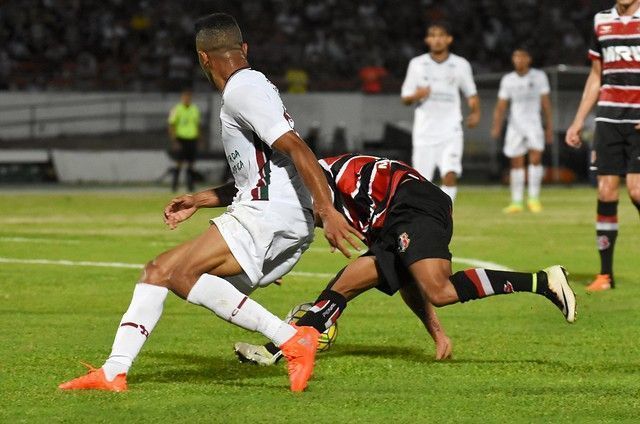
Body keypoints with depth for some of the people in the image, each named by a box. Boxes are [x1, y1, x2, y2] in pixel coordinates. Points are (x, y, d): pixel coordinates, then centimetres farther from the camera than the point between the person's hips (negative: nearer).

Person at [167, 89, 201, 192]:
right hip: (180, 140, -4)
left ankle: (190, 186, 8)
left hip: (192, 139, 4)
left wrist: (199, 140, 17)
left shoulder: (195, 109, 11)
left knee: (191, 164, 4)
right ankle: (174, 185, -3)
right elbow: (171, 126, -6)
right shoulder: (176, 110, -5)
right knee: (179, 163, -9)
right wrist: (174, 141, -14)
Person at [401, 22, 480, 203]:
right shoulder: (417, 64, 4)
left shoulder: (461, 65, 4)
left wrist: (475, 112, -5)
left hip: (450, 132, -1)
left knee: (450, 175, -20)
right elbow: (405, 98, 7)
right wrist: (417, 95, -17)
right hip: (424, 132, 1)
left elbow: (471, 93, 15)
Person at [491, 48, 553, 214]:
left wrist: (549, 127, 5)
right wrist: (496, 126, -8)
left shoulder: (539, 76, 4)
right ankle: (516, 202, 7)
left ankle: (533, 198, -9)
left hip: (534, 124, -2)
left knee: (536, 157, -16)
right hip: (515, 125, 2)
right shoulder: (508, 80, 7)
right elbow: (501, 106, 7)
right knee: (516, 162, 2)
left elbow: (546, 103, 7)